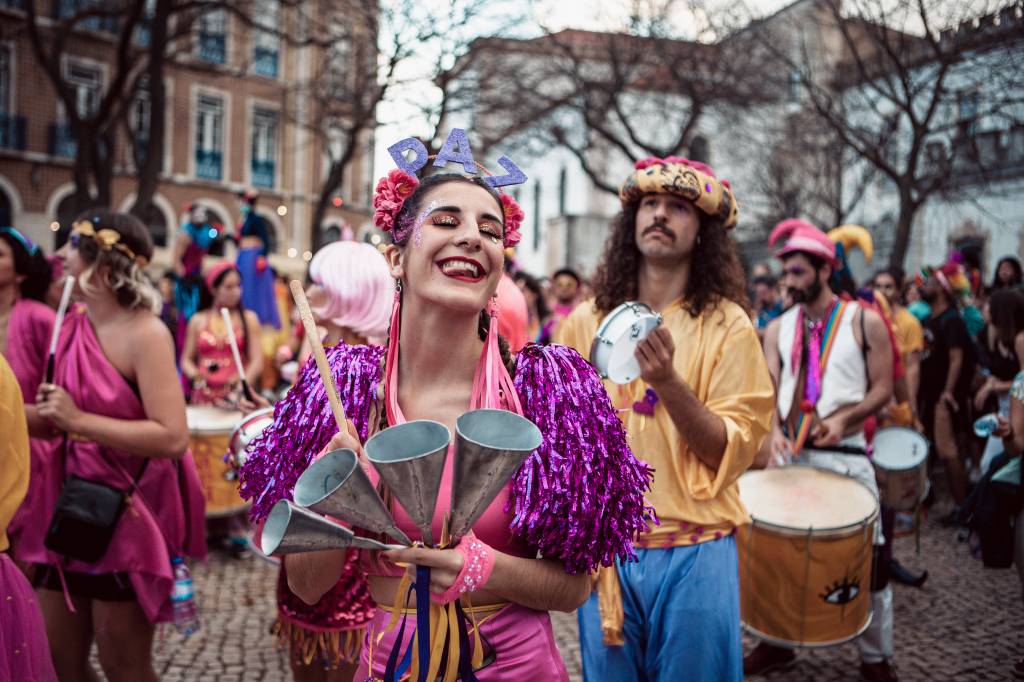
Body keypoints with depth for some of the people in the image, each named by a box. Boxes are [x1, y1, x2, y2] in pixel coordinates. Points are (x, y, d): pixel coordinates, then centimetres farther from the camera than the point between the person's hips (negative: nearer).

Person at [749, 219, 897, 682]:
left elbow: (883, 388, -3)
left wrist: (844, 419, -19)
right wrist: (774, 430, -17)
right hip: (788, 454, 4)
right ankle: (776, 641, 28)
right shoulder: (778, 328, 8)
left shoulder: (864, 321, -2)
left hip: (844, 456, -4)